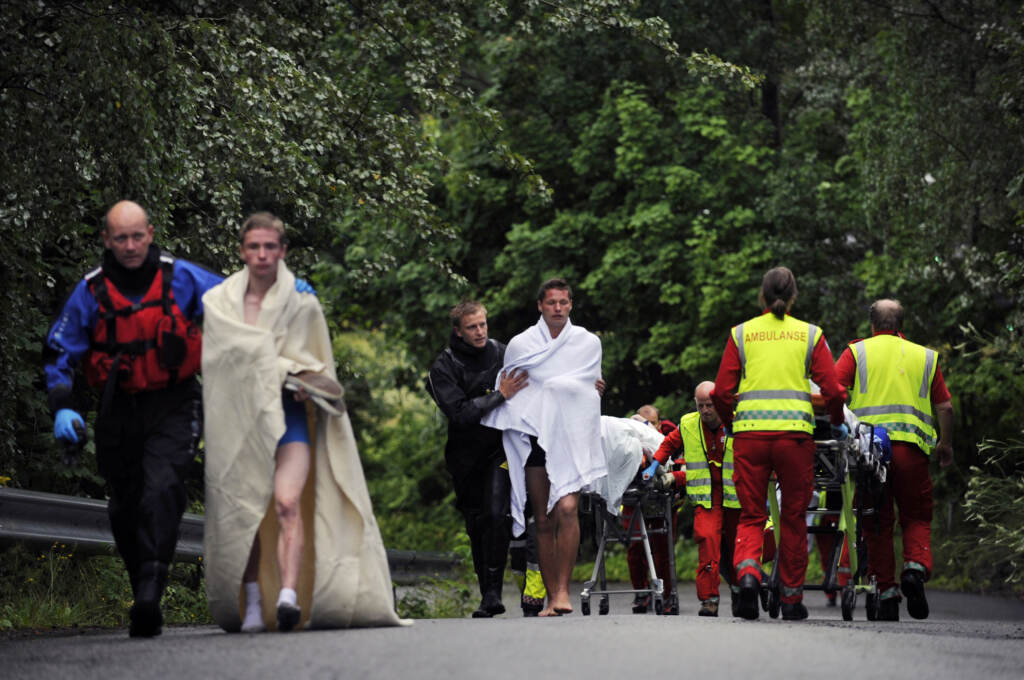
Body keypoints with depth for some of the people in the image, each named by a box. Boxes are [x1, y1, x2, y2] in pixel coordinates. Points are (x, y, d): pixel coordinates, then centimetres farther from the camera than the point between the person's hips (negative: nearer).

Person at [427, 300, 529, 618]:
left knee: (496, 514, -18)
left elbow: (526, 390, 18)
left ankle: (493, 591, -16)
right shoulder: (443, 368, -8)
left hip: (500, 447, 0)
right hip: (466, 455, 0)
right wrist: (501, 395, -25)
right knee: (477, 523, 6)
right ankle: (487, 593, 18)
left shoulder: (500, 352, 2)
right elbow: (460, 414, -21)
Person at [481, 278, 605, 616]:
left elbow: (592, 389, 14)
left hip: (571, 438, -1)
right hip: (533, 436, 1)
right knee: (543, 521, 0)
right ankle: (551, 597, 5)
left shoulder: (588, 343, 11)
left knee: (567, 508, -21)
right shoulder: (520, 344, 10)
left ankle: (563, 589, -19)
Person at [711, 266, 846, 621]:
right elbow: (832, 391, 2)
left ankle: (747, 570, -21)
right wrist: (836, 421, 21)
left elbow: (721, 392, 3)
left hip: (750, 431, 0)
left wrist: (730, 421, 22)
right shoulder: (810, 334, 8)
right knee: (793, 518, 11)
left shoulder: (741, 333, 8)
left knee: (751, 515, 7)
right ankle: (791, 598, 14)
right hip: (795, 432, 0)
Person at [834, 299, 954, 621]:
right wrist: (946, 444, 26)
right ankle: (916, 566, -16)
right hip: (911, 446, 0)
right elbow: (945, 406, 14)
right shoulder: (925, 356, 17)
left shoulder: (857, 352, 12)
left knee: (878, 523, 6)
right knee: (916, 517, 11)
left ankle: (887, 592, 2)